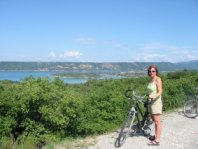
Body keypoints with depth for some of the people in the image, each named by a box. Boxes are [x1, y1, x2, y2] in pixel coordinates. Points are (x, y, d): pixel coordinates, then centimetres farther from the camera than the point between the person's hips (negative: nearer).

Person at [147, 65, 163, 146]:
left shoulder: (158, 79, -13)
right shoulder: (151, 79, 10)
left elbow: (160, 92, -19)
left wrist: (154, 96, -36)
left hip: (156, 102, -8)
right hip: (151, 102, 8)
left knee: (157, 122, -4)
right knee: (154, 120, 17)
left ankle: (157, 140, 0)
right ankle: (156, 136, 29)